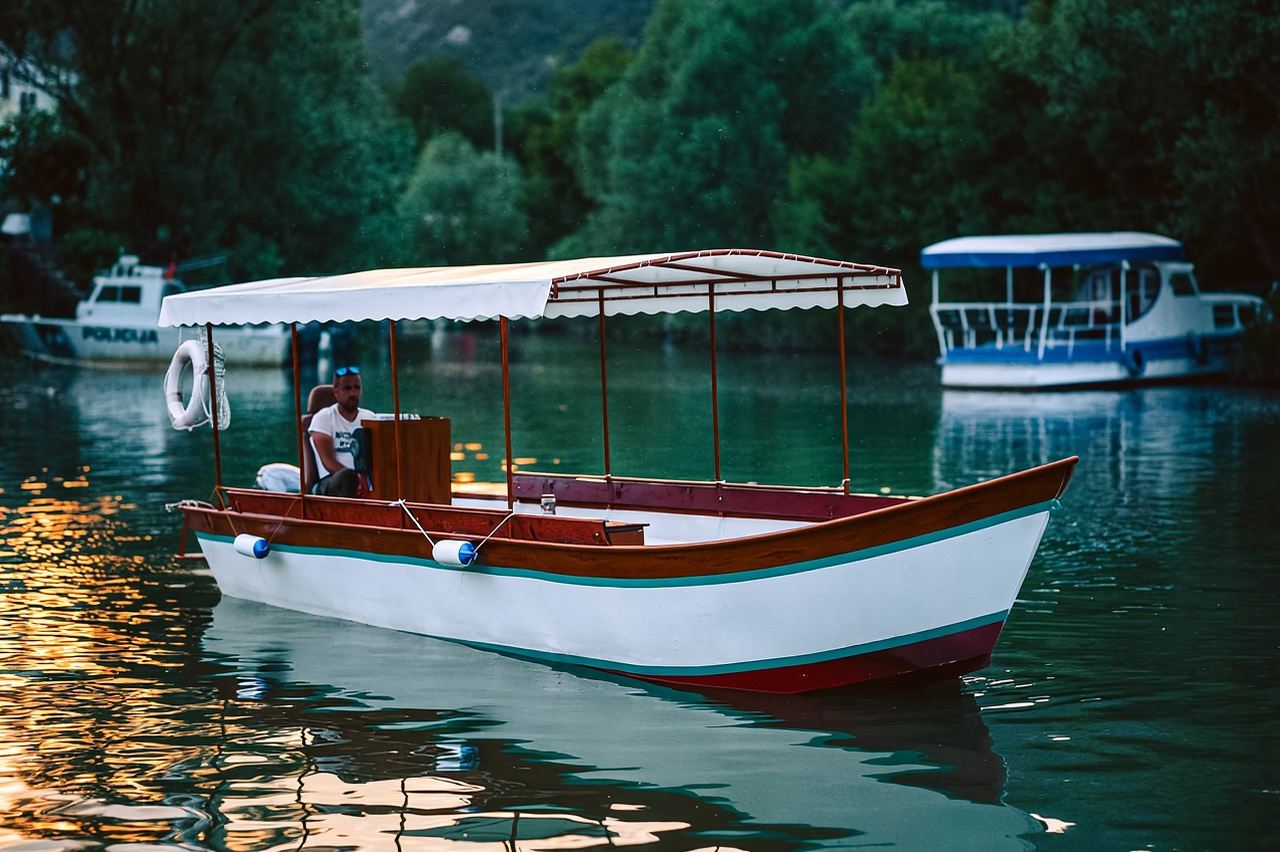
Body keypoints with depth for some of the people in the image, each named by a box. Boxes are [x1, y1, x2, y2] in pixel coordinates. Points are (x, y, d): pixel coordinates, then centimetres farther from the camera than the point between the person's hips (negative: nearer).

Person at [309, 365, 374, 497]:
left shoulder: (369, 417, 20)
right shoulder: (323, 417, 6)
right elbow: (328, 462, -6)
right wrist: (356, 477, -22)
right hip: (331, 481, -3)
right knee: (347, 476, -41)